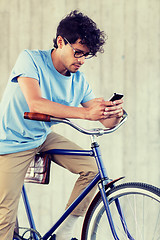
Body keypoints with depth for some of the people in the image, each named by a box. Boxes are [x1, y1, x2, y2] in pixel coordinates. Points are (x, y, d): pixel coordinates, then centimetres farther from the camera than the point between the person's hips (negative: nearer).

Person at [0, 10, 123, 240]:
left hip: (43, 137, 5)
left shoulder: (79, 81, -6)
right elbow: (35, 103, -36)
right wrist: (86, 113, -45)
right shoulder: (30, 59, -21)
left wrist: (116, 113, -33)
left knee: (92, 168, -12)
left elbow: (107, 122, -7)